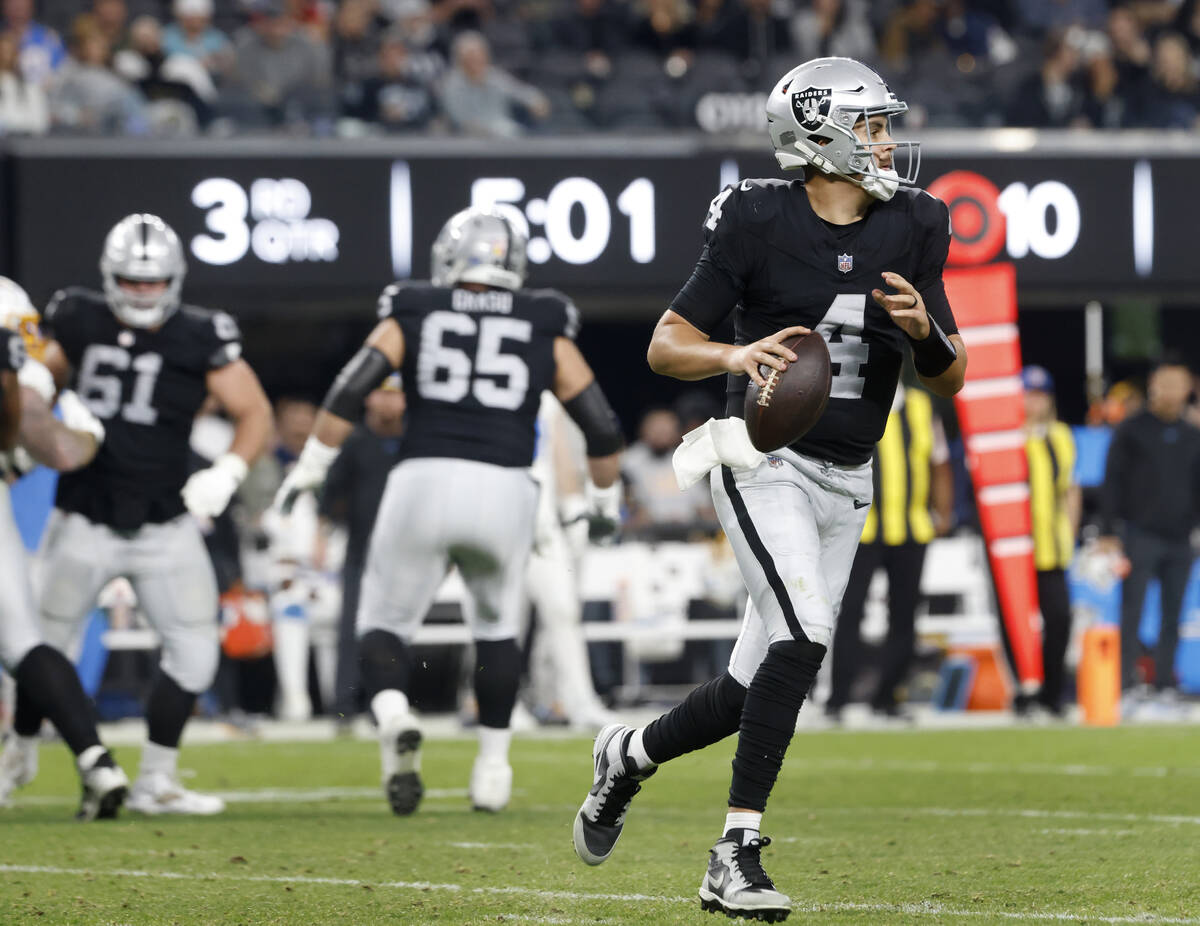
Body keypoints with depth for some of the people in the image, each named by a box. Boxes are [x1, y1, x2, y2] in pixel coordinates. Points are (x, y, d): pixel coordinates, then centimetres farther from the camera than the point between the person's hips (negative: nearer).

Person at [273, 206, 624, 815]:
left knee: (387, 622, 11)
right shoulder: (545, 332, 15)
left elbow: (350, 392, -1)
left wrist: (308, 470, 5)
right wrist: (605, 495, 32)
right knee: (496, 626, 25)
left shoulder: (412, 318, 12)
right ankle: (493, 763, 19)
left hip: (424, 482, -1)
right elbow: (602, 429, 15)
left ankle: (393, 718, -19)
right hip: (505, 491, 1)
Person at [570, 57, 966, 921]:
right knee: (803, 635, -25)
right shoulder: (761, 224, -9)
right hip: (766, 464, -6)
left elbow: (951, 377, 7)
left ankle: (627, 755, 35)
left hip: (845, 484, 6)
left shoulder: (910, 231, 5)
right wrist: (736, 355, -24)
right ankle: (736, 855, -20)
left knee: (757, 688, 7)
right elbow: (666, 345, -5)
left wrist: (923, 329, -14)